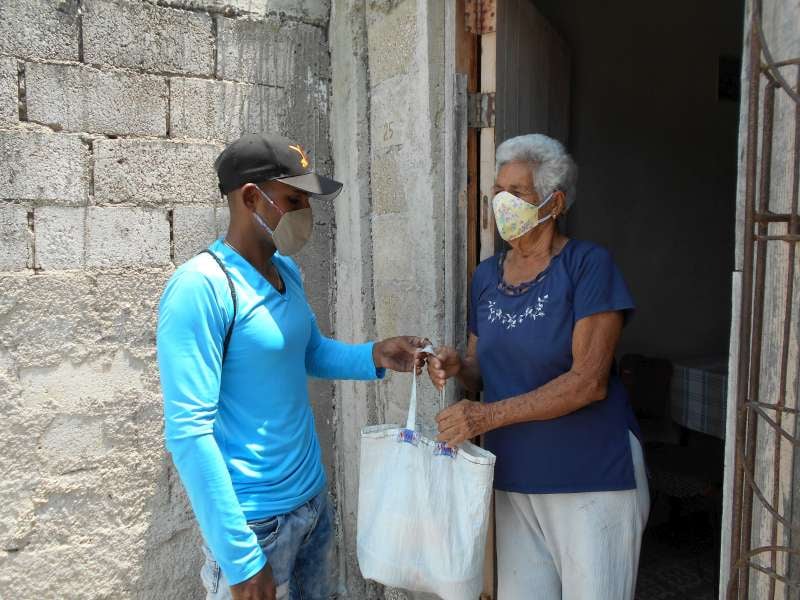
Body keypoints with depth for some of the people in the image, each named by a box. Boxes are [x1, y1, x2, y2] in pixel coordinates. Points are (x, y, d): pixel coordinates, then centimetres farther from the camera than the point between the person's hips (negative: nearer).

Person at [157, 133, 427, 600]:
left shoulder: (288, 271, 3)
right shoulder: (201, 287, -22)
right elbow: (189, 432, -23)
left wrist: (375, 356, -3)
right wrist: (239, 557, -21)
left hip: (314, 497, 8)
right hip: (256, 519, -8)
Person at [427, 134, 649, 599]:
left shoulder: (588, 264, -12)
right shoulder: (487, 274, 6)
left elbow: (589, 381, -19)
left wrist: (489, 415, -23)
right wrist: (458, 367, -11)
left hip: (592, 478, -5)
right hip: (514, 479, 5)